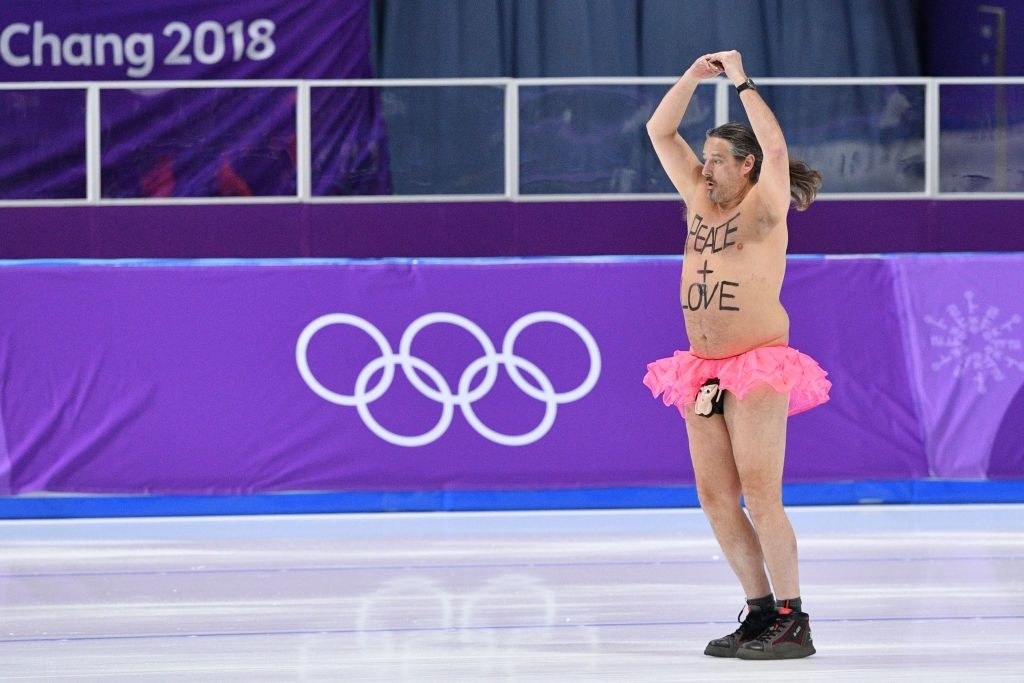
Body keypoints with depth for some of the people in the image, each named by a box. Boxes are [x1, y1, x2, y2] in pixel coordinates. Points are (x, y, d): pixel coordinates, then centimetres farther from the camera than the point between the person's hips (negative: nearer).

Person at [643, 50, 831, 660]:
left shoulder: (764, 208, -4)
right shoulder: (702, 199, 13)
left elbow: (776, 149, -21)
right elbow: (661, 131, 15)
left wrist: (742, 82, -13)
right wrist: (694, 76, 5)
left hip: (758, 369, -7)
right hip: (704, 373, 7)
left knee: (760, 496, -13)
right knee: (716, 499, 4)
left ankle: (794, 623, -11)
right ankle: (761, 613, 11)